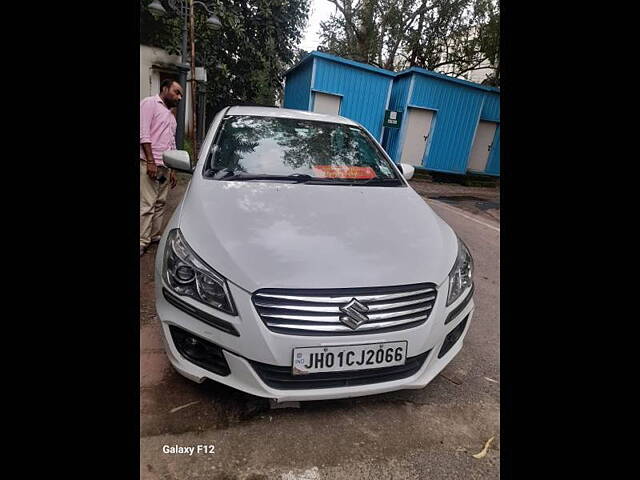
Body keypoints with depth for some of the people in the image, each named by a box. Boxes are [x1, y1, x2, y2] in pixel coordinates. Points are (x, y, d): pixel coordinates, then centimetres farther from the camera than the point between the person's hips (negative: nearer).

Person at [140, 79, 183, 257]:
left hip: (164, 166, 8)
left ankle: (155, 235, 18)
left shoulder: (171, 115, 24)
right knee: (147, 205, -9)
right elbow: (143, 133, -12)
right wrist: (150, 161, -17)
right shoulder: (150, 103, -1)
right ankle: (142, 242, -4)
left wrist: (172, 169, 21)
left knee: (160, 203, 9)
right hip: (149, 164, -8)